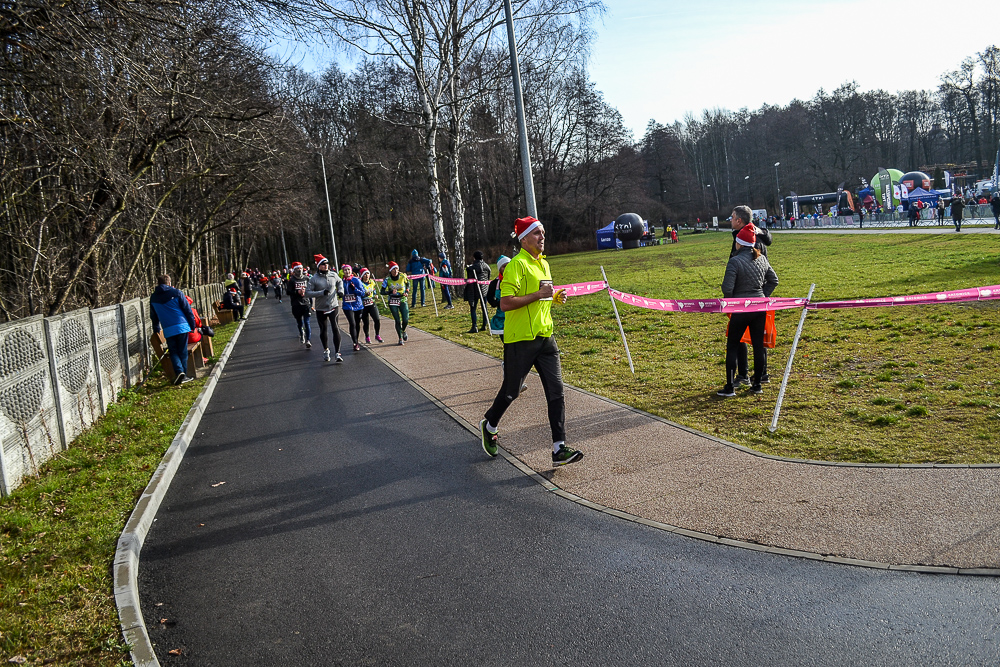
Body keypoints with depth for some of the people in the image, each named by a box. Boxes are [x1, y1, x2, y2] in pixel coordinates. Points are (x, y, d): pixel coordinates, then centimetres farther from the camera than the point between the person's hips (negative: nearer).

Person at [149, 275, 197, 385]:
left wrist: (156, 330, 33)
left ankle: (179, 372, -13)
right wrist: (192, 325, 8)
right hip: (182, 326, -1)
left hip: (168, 330, 1)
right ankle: (183, 375, 7)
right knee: (182, 352, 6)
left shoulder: (153, 298, 12)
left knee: (173, 352, 8)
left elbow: (154, 317, 21)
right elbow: (187, 310, 0)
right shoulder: (176, 292, 2)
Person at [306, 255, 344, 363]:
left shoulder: (333, 275, 0)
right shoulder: (313, 279, -10)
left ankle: (337, 353, -10)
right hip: (321, 309, -1)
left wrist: (340, 290, 4)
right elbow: (307, 293, -15)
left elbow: (340, 281, 22)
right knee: (323, 331, 13)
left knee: (336, 329, -11)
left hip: (334, 306, 1)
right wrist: (322, 293, -24)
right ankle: (326, 350, 35)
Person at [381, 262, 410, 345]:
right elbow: (382, 291, -6)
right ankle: (400, 338, 9)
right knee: (397, 321, -5)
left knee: (406, 320, -6)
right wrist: (391, 292, -22)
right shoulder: (387, 279, -11)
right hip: (392, 302, -1)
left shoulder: (403, 276, -7)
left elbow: (407, 283, 15)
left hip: (402, 300, 1)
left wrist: (407, 291, -2)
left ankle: (403, 330, 28)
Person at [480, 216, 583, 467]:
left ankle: (559, 449, 0)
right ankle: (489, 425, 37)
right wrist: (538, 294, -21)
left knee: (556, 391, -2)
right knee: (511, 391, 8)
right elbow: (505, 303, -21)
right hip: (520, 340, -7)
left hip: (545, 337, 7)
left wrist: (554, 296, 8)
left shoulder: (543, 264, 15)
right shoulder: (517, 265, -12)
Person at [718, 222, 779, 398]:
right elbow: (774, 280, 15)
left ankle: (729, 387, 7)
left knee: (732, 347, 4)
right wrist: (762, 295, 17)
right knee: (758, 345, 12)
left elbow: (727, 287, -19)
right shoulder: (762, 259, 4)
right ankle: (757, 384, 19)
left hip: (741, 309, -6)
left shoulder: (735, 261, -16)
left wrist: (731, 302, -1)